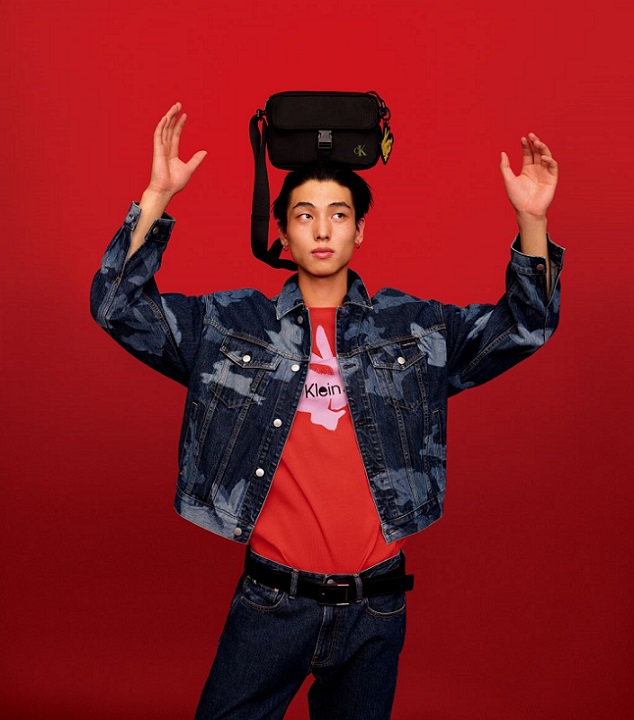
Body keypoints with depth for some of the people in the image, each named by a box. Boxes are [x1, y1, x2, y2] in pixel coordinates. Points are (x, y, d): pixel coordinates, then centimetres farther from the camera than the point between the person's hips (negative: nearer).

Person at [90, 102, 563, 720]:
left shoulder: (415, 327, 4)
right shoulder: (229, 323, 2)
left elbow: (523, 326, 4)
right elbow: (119, 307, -2)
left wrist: (531, 221, -11)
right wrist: (157, 198, -12)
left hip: (373, 608, 2)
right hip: (270, 603, -1)